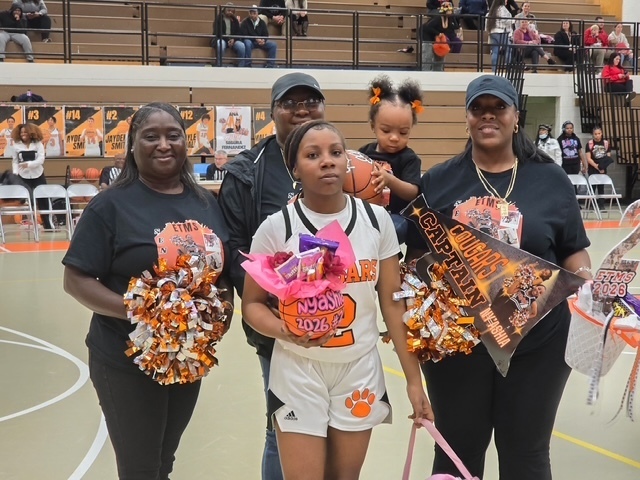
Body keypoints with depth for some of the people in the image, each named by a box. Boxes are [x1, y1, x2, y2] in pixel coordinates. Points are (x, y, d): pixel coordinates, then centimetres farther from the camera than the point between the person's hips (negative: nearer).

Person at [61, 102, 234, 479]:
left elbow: (226, 268, 13)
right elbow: (76, 281, -14)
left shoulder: (207, 203, 4)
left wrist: (225, 302, -8)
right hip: (127, 361, -5)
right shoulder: (112, 205, -11)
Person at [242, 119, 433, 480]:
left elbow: (393, 303, 2)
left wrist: (414, 379, 2)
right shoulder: (277, 228, -10)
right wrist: (284, 331, -24)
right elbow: (252, 304, -3)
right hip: (299, 372, -2)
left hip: (360, 370, 2)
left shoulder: (376, 220, -3)